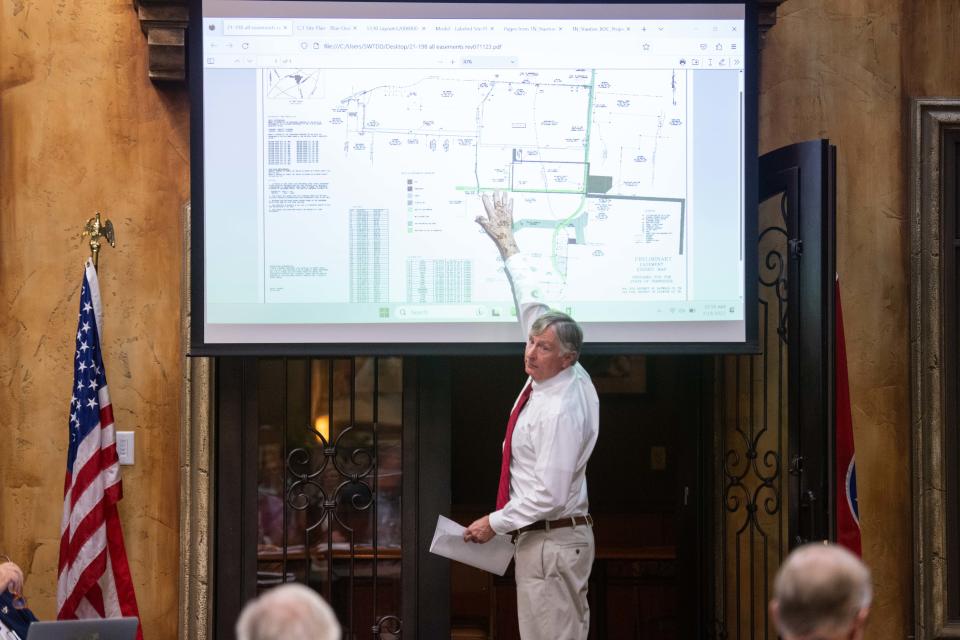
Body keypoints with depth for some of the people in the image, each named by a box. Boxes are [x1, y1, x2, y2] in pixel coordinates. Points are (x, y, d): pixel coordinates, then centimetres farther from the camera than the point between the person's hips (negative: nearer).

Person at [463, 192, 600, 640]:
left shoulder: (562, 411, -22)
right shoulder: (561, 378, 4)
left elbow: (549, 494, -23)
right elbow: (535, 304, 16)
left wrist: (494, 523, -13)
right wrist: (507, 243, 24)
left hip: (549, 542, -10)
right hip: (561, 535, 10)